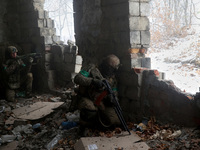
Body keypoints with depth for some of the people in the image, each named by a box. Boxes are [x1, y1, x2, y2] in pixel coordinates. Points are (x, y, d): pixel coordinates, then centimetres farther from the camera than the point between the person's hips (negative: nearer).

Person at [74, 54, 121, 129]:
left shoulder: (112, 78, 13)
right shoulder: (91, 69, -2)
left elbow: (114, 92, 11)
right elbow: (77, 78, -16)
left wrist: (111, 97, -16)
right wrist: (93, 81, -32)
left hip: (102, 103, 5)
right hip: (87, 100, -5)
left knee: (115, 120, -17)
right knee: (90, 109, -41)